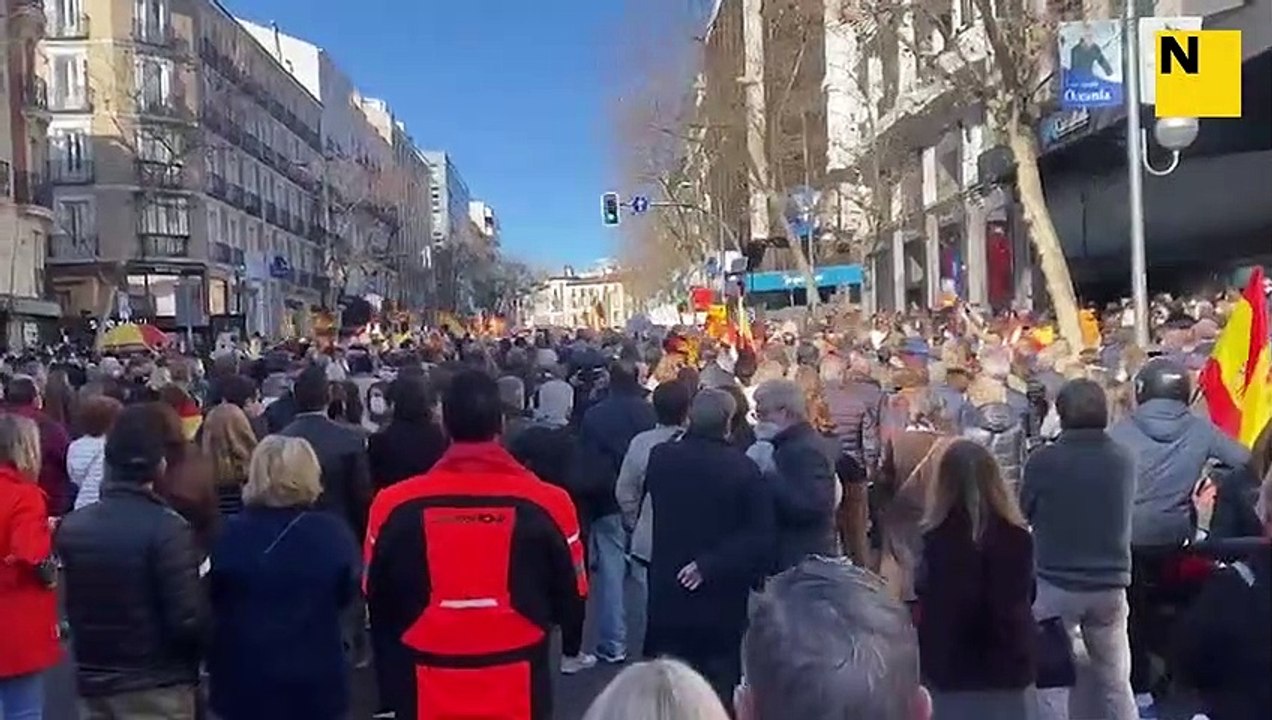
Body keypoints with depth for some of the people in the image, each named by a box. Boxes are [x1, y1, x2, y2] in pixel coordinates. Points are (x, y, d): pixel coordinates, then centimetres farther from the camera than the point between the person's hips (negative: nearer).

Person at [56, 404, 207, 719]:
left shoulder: (71, 526, 0)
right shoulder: (166, 528, -20)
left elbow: (71, 607, 10)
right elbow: (188, 620, -21)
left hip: (93, 683, 6)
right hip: (157, 686, -6)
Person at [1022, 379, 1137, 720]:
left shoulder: (1043, 460, -13)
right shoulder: (1125, 460, -2)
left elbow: (1025, 513, 2)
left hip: (1055, 583, -3)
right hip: (1111, 584, 3)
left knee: (1052, 682, 7)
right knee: (1117, 683, 15)